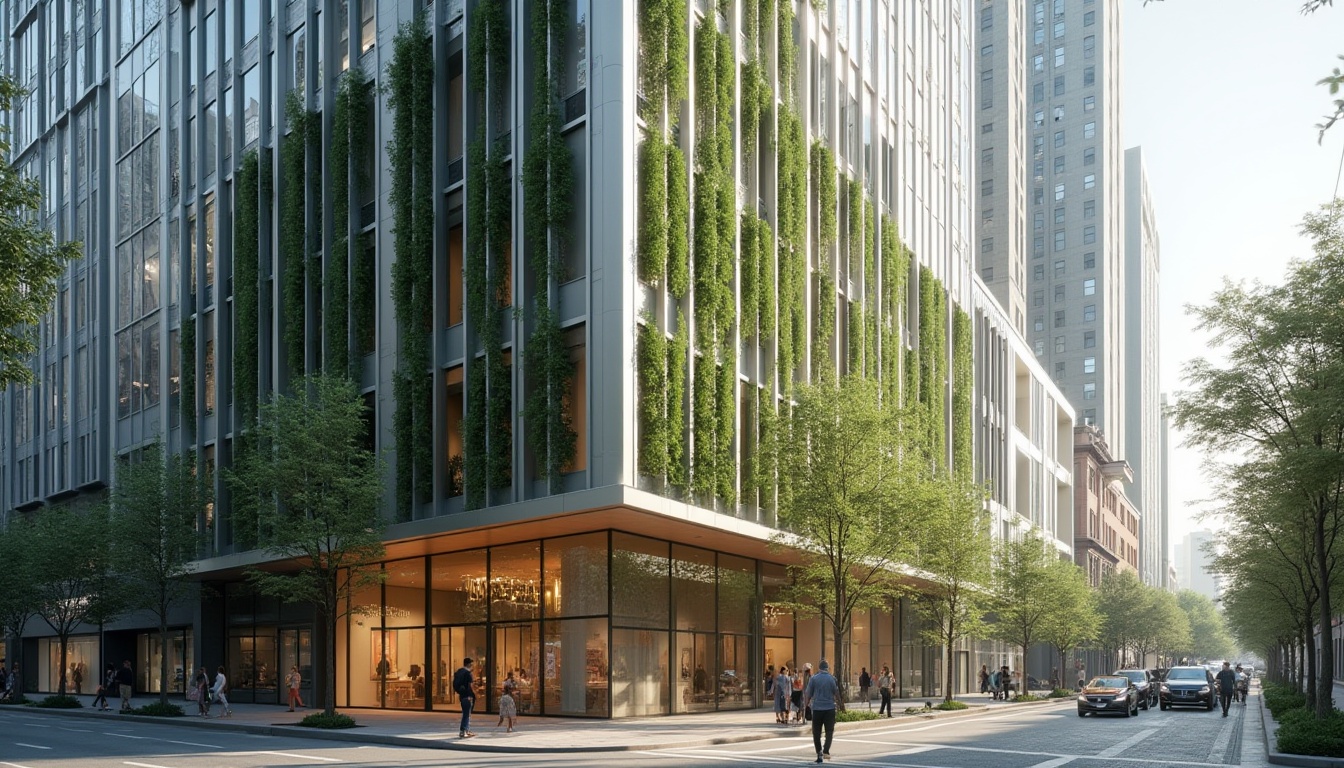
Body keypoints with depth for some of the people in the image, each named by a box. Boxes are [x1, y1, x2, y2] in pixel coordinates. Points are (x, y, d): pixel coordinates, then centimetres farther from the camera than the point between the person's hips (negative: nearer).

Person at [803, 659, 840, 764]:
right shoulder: (832, 679, -1)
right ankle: (826, 751, -12)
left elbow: (808, 694, 1)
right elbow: (837, 694, 8)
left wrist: (807, 704, 18)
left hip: (817, 709, 0)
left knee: (816, 732, 9)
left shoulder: (813, 678, -3)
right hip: (830, 708, 0)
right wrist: (837, 700, 29)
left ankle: (819, 754, 10)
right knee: (829, 731, 6)